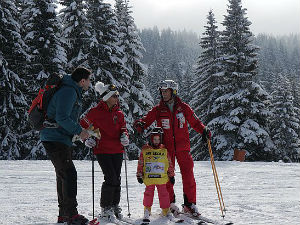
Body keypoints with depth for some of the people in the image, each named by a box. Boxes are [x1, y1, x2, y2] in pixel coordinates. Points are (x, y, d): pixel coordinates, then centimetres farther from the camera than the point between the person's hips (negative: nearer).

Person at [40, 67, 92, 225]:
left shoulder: (73, 92, 18)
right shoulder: (68, 92, -16)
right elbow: (62, 118, -24)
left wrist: (82, 130, 12)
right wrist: (79, 131, -16)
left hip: (62, 140, 11)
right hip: (54, 139, -11)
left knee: (63, 176, 13)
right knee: (69, 173, -14)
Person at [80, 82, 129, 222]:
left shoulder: (119, 114, 11)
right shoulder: (95, 112, -2)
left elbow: (123, 129, 17)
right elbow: (83, 125, 8)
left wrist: (124, 136, -5)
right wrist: (88, 139, -3)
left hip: (117, 151, 5)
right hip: (102, 151, -5)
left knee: (117, 180, 7)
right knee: (111, 179, -14)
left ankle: (115, 206, 23)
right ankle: (105, 209, -1)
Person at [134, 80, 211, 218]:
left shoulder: (183, 107, 3)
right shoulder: (158, 110, 4)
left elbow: (195, 122, 9)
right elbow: (146, 121, 2)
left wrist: (203, 130, -9)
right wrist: (140, 125, -21)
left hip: (182, 147, 0)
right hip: (166, 148, 0)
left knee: (188, 175, -3)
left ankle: (189, 204, 6)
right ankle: (170, 204, 14)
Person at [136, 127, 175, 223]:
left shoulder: (164, 150, 5)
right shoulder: (145, 150, 2)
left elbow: (169, 164, 11)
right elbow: (140, 164, 5)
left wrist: (171, 175, 12)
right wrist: (139, 175, 3)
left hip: (162, 178, 1)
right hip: (149, 178, -1)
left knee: (163, 193, 4)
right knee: (148, 193, 0)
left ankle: (166, 210, 16)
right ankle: (147, 210, 12)